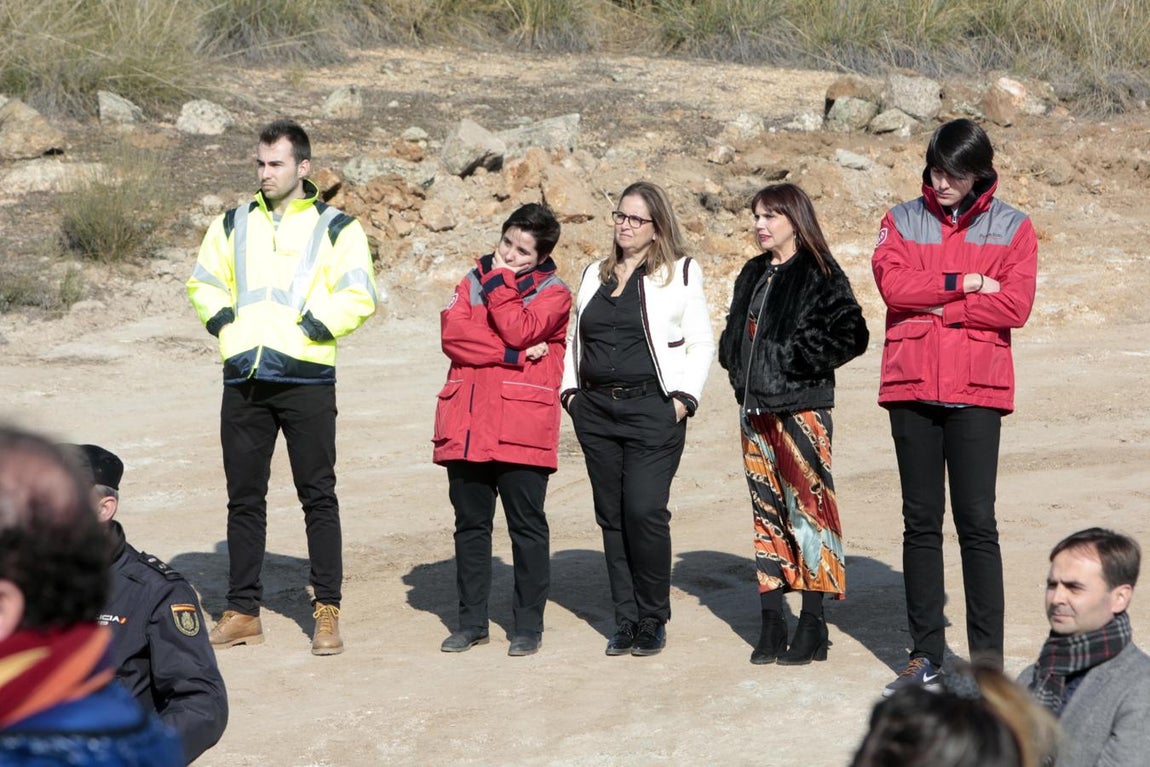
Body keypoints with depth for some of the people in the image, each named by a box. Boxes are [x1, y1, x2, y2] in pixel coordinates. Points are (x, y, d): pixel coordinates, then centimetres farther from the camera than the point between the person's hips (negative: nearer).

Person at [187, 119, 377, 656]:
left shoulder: (336, 228, 2)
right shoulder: (233, 225, 14)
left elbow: (357, 296, -6)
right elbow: (204, 282, 21)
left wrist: (311, 328, -13)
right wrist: (223, 322, 4)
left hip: (306, 380, -4)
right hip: (243, 380, 4)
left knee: (318, 495, 0)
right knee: (243, 497, 7)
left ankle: (327, 611, 5)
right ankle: (242, 611, 14)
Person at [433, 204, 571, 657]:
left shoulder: (552, 293, 5)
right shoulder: (473, 281, 15)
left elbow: (520, 330, -14)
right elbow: (453, 333, -3)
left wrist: (498, 280, -5)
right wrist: (514, 354, -11)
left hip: (521, 427, -4)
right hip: (466, 424, 4)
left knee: (526, 525, 0)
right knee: (470, 524, 8)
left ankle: (529, 624, 8)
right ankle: (472, 621, 17)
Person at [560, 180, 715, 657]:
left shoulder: (680, 273, 4)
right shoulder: (595, 274, 18)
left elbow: (700, 344, 1)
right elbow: (576, 339, 23)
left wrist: (684, 397, -8)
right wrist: (570, 389, 11)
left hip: (652, 410, -5)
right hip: (595, 410, 5)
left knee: (645, 510, -14)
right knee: (612, 516, 4)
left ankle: (653, 618, -1)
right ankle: (626, 618, 11)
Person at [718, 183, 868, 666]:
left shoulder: (821, 275, -6)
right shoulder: (753, 276, 17)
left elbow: (850, 335, -14)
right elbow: (734, 333, 28)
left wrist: (796, 360, -15)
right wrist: (738, 367, 9)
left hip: (801, 407, -7)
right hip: (755, 408, 7)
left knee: (808, 507, -6)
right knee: (766, 512, 7)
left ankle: (812, 625, -3)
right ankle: (771, 621, 10)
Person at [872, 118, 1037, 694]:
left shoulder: (1011, 229, 5)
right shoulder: (903, 221, 9)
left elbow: (1015, 305, -9)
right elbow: (892, 283, -8)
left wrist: (933, 305, -9)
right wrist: (963, 285, -11)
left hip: (977, 389, -2)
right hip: (912, 387, 2)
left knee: (977, 523, -6)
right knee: (920, 522, 7)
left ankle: (989, 662, -2)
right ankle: (926, 657, 14)